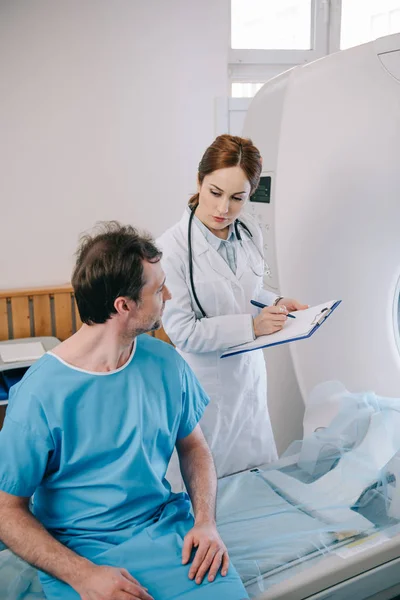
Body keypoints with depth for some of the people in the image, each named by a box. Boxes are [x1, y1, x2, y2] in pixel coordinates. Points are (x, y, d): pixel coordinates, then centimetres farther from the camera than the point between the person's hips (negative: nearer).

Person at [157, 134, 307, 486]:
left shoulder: (250, 232, -2)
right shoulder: (173, 246, -21)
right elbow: (181, 330, -19)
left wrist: (275, 303, -3)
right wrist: (251, 326, -22)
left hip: (249, 374, 6)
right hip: (204, 385, -6)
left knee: (257, 478, 20)